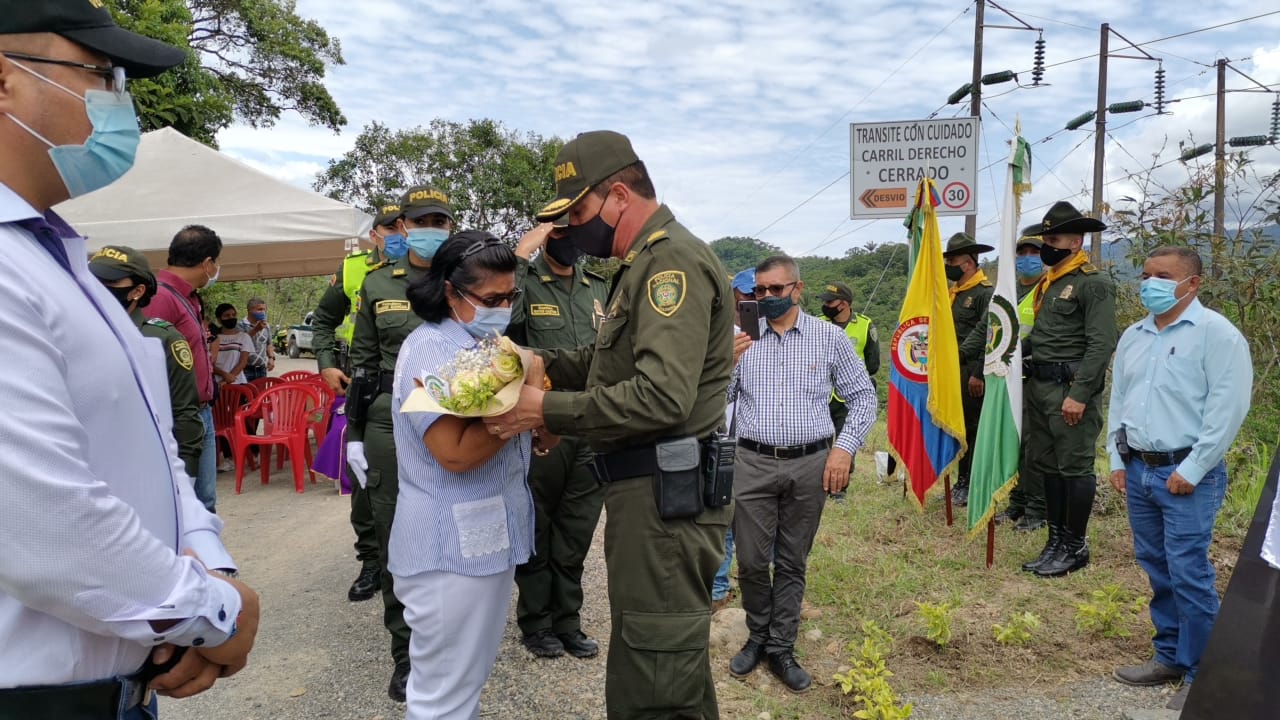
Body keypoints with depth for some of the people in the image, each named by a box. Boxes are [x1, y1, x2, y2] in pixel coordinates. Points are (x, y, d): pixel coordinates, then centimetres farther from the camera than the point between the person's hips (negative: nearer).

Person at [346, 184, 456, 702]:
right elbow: (361, 363, 8)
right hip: (388, 425, 1)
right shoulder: (377, 286, 6)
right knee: (394, 543, 5)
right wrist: (355, 433, 5)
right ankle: (407, 654, 21)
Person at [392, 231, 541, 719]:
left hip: (489, 535, 9)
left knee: (468, 678, 22)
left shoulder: (483, 342, 11)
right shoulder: (432, 349, -18)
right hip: (453, 545, -9)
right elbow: (456, 452, -28)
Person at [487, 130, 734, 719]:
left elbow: (662, 397, -27)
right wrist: (544, 362, 8)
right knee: (677, 665, 22)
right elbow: (616, 361, 22)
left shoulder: (672, 259, -16)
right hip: (650, 492, 11)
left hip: (666, 497, -11)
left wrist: (547, 410, -21)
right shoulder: (645, 262, 18)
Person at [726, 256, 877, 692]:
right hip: (753, 464, 0)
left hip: (810, 465, 0)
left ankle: (781, 648, 25)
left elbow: (863, 396, 7)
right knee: (751, 561, 5)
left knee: (792, 563, 11)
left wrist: (844, 448, -4)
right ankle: (758, 636, 29)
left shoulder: (829, 337, 3)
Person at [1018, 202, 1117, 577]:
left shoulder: (1095, 283, -11)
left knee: (1075, 468, 0)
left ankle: (1076, 546, 12)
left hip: (1070, 389, -9)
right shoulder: (1048, 282, 15)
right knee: (1047, 466, 13)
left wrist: (1079, 394, -21)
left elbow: (1101, 345, -17)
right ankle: (1056, 540, 24)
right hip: (1038, 387, 9)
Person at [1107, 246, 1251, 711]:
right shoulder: (1133, 336, 12)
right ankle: (1170, 656, 28)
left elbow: (1228, 408, -14)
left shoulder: (1216, 333, -9)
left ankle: (1202, 674, 9)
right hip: (1138, 468, 7)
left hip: (1187, 473, -7)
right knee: (1156, 568, 14)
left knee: (1188, 574, -5)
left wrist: (1191, 470, -15)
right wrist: (1117, 460, 11)